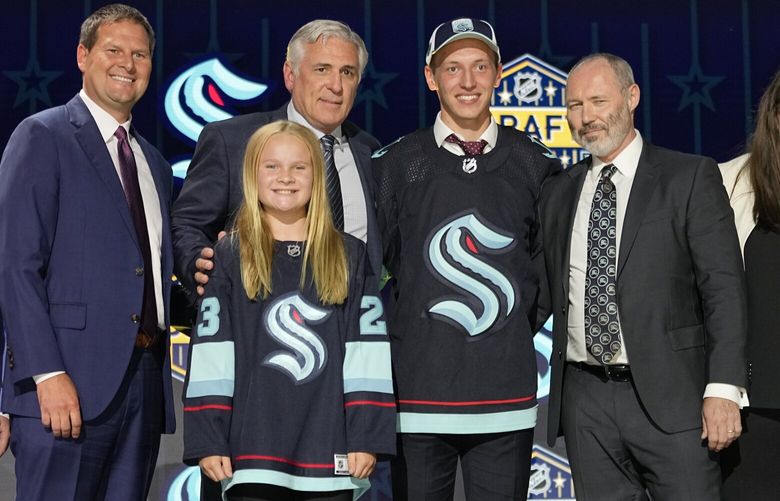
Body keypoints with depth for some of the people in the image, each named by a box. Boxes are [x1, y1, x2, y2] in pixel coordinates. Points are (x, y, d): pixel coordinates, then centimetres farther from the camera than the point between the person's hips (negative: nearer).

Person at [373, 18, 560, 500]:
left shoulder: (534, 163, 7)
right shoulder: (395, 164, 2)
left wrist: (518, 329, 9)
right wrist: (400, 329, 1)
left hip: (507, 393, 1)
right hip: (419, 389, -1)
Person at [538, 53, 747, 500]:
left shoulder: (690, 177, 1)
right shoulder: (557, 194, 14)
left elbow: (723, 287, -5)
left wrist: (723, 389, -13)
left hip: (670, 395, -3)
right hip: (584, 399, 4)